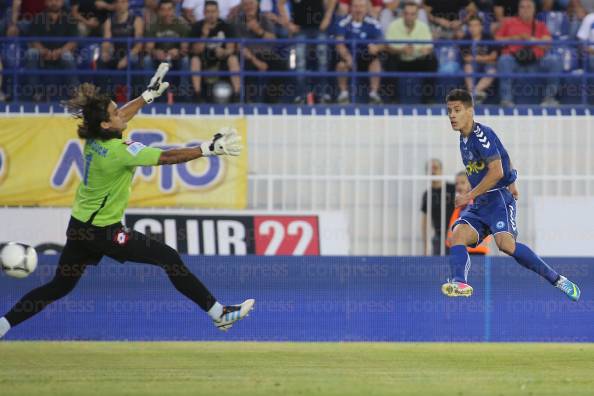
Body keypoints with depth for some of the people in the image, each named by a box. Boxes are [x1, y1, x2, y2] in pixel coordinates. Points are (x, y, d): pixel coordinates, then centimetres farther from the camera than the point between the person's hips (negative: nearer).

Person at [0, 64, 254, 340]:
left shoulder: (94, 138, 0)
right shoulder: (119, 151, -24)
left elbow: (121, 116, 21)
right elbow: (168, 157, -25)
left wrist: (149, 94, 29)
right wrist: (209, 149, -22)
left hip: (79, 227, 8)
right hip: (102, 232, -8)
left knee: (59, 287, 14)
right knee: (170, 258, -2)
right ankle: (219, 314, 1)